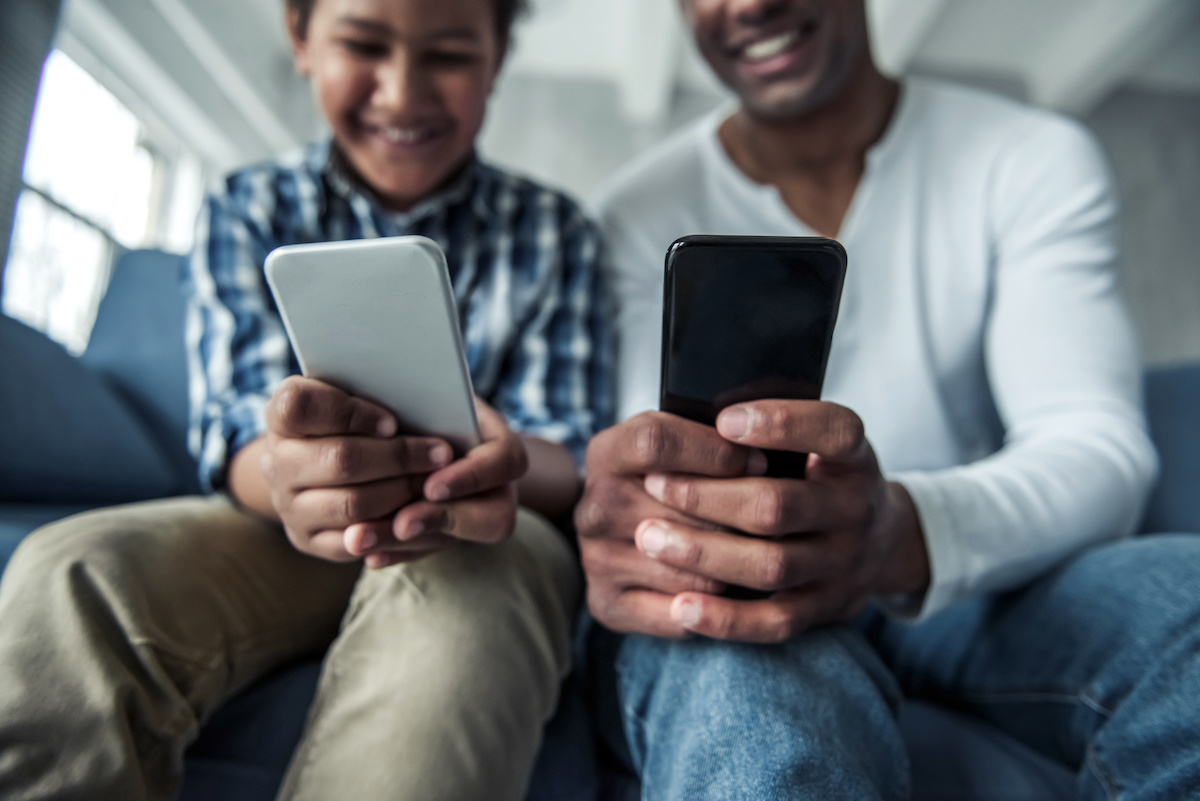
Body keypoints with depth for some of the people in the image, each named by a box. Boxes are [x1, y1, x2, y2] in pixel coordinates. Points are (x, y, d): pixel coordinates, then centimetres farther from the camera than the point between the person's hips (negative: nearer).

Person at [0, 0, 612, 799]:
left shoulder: (555, 231, 0)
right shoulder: (247, 212, 3)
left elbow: (571, 455, -9)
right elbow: (237, 439, -10)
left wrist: (503, 464, -35)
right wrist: (287, 472, -36)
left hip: (487, 535, 0)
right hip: (282, 526, 2)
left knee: (474, 583, -36)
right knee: (75, 574, -27)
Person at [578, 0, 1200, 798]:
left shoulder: (1035, 161, 0)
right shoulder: (644, 211, 0)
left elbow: (1102, 445, -13)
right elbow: (649, 461, -11)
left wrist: (905, 534, -35)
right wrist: (625, 524, -37)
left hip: (983, 584, 4)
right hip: (727, 609, -3)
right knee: (738, 670, -37)